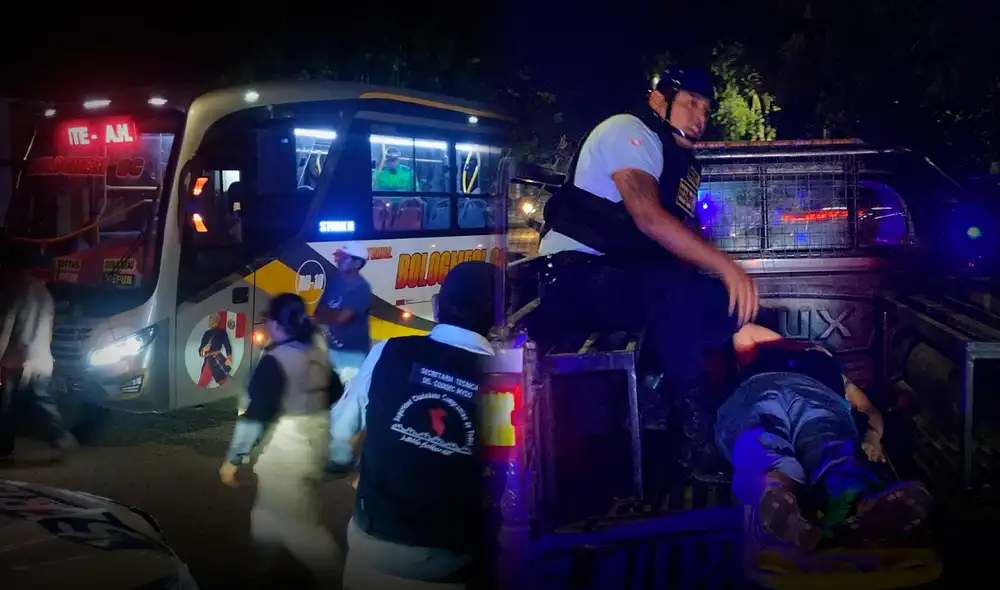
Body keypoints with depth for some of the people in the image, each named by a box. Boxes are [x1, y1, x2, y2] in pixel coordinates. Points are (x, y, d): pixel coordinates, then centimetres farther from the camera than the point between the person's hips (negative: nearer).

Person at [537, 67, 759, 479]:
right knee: (678, 293, -33)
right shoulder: (628, 130, -8)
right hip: (576, 274, -9)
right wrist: (726, 266, -29)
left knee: (725, 305, -3)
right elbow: (648, 216, -24)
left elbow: (678, 243, 11)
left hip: (624, 277, 9)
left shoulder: (680, 163, 18)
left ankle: (653, 395, -6)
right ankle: (698, 430, -24)